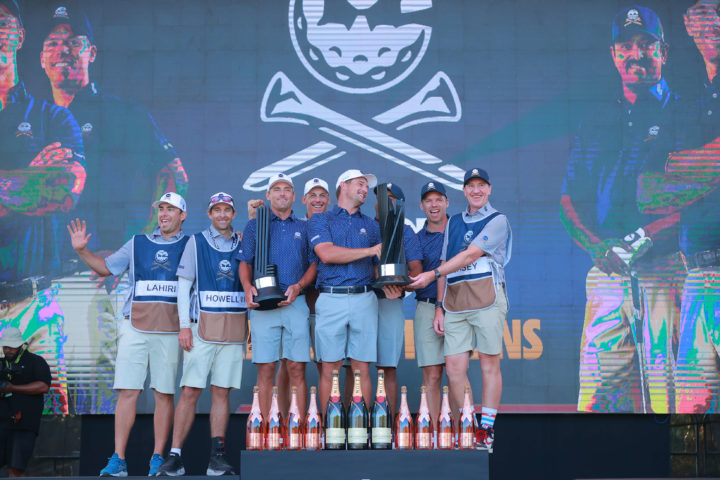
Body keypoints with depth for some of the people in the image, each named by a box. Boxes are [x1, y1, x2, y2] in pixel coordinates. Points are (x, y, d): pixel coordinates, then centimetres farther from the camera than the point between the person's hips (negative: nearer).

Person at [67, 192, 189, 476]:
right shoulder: (137, 244, 15)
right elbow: (106, 268, 21)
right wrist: (82, 250, 5)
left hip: (169, 331, -1)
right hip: (134, 327, 1)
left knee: (164, 394, 0)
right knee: (127, 392, -4)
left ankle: (157, 459, 7)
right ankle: (118, 460, -1)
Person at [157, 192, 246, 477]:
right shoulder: (196, 243, 7)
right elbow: (183, 286, 3)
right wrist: (184, 325, -5)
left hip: (234, 329, 2)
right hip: (202, 325, -2)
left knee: (222, 392, 2)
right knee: (190, 390, -7)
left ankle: (217, 457, 4)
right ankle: (175, 456, -5)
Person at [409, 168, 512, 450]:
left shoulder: (497, 220, 4)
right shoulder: (454, 222, 22)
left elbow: (469, 256, -7)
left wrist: (432, 275, -9)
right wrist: (440, 306, 13)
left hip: (486, 297, -5)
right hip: (454, 301, 5)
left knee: (489, 364, -3)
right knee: (454, 367, -1)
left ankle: (486, 430, 3)